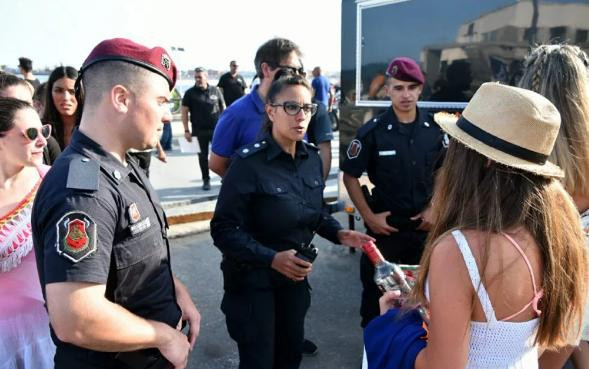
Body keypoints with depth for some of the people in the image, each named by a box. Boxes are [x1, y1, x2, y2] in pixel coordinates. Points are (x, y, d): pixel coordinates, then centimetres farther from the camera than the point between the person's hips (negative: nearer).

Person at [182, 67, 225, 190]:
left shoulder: (215, 91, 2)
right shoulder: (190, 93, -1)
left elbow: (223, 108, 9)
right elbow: (184, 112, -1)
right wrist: (186, 130, -7)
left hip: (217, 129, 0)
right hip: (199, 131, 0)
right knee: (203, 156, 8)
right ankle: (206, 180, 19)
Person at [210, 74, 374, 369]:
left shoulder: (312, 158, -1)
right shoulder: (249, 163, -22)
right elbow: (224, 229, -22)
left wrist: (338, 233, -6)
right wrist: (271, 258, -31)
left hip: (295, 274, 6)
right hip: (253, 278, -6)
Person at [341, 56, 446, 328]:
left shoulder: (434, 130, -2)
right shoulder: (372, 131, -12)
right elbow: (350, 176, -7)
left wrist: (434, 209, 0)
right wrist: (369, 216, -12)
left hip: (422, 226, 3)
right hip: (384, 225, -3)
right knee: (376, 290, 10)